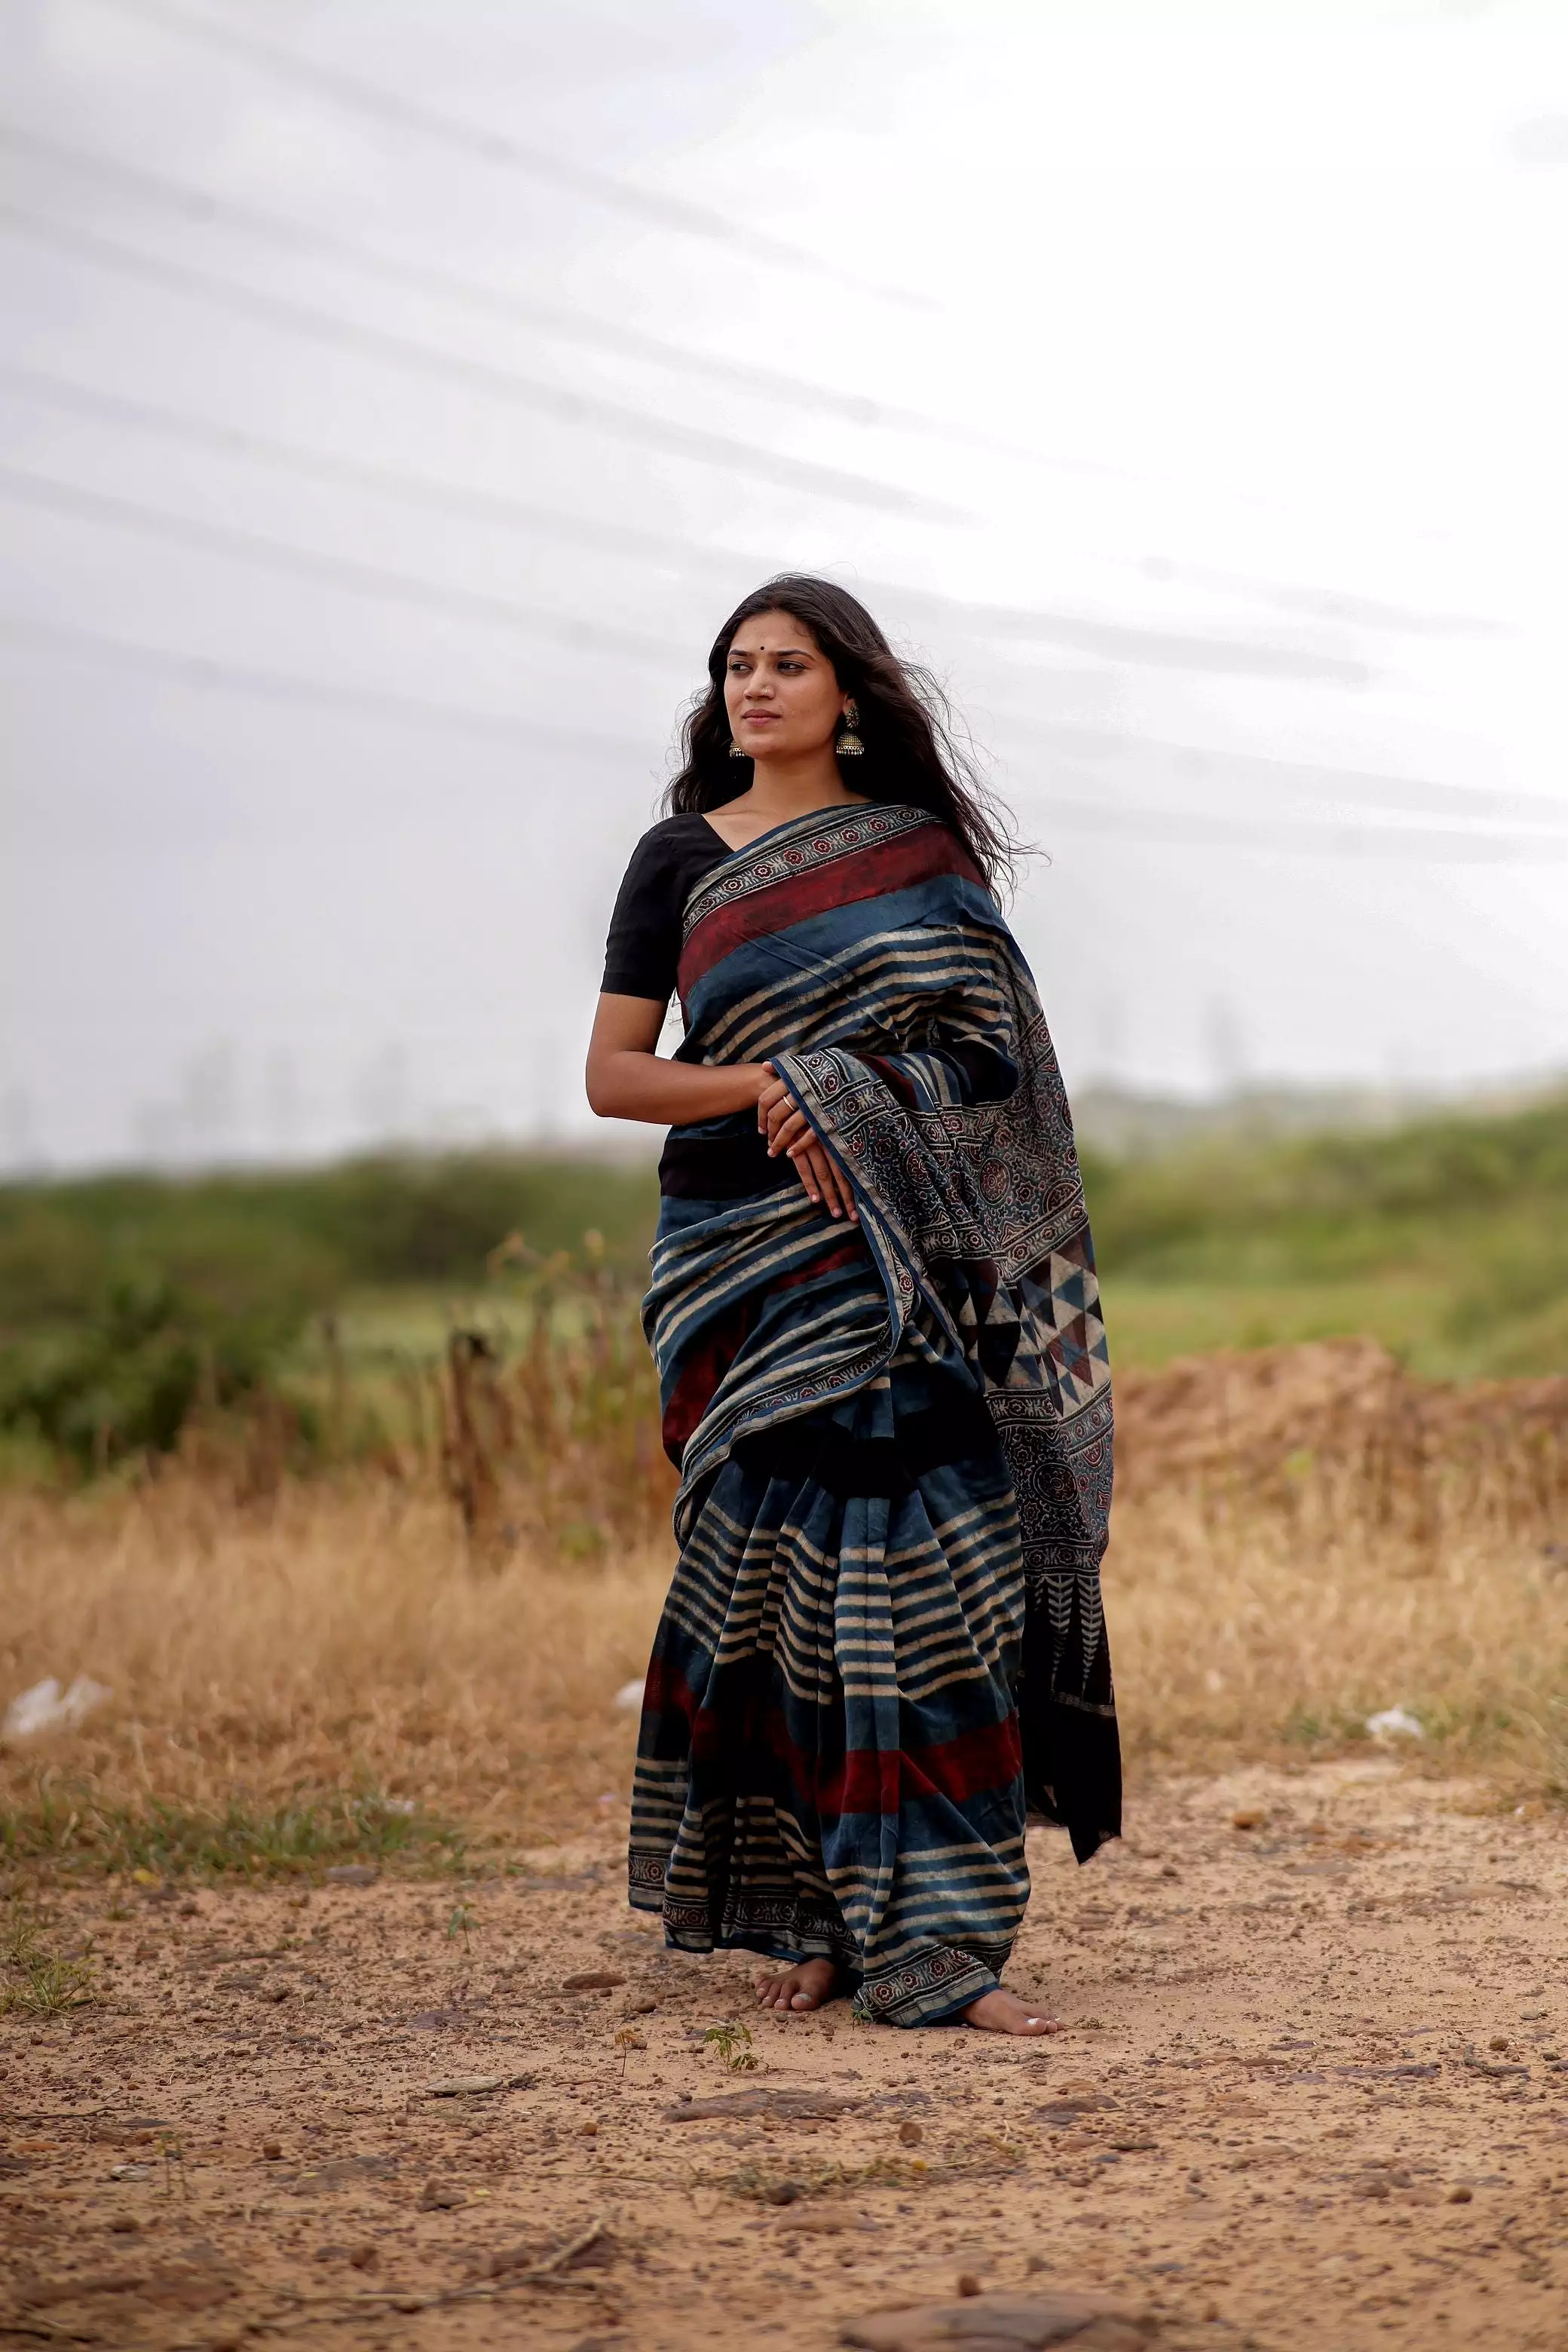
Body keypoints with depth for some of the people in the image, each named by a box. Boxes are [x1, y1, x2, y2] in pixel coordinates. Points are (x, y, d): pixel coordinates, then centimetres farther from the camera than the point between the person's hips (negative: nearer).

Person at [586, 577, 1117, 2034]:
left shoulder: (924, 850, 10)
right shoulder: (681, 859, 8)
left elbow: (995, 1046, 5)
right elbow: (612, 1074, 3)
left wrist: (853, 1096, -12)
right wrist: (764, 1087, -14)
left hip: (903, 1254, 0)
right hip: (744, 1261, 0)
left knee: (916, 1576, -9)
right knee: (785, 1573, -3)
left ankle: (932, 1939, -10)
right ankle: (814, 1913, 7)